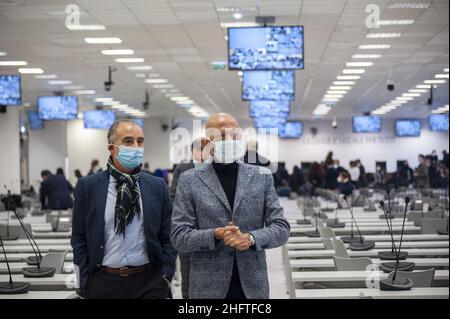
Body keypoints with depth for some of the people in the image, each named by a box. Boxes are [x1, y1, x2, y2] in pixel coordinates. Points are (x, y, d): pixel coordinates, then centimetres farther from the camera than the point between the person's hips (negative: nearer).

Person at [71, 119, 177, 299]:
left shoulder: (158, 186, 3)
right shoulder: (88, 186, 0)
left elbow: (167, 237, 4)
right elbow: (79, 238, 2)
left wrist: (165, 278, -3)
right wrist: (84, 280, -2)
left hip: (150, 282, 1)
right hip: (102, 282, 0)